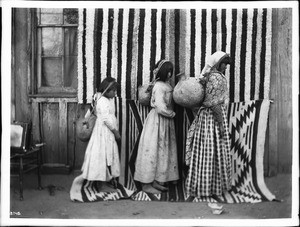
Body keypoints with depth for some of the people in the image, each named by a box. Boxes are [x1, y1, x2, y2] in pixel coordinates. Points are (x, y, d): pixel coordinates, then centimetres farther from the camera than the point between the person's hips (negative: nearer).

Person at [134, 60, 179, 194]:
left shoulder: (167, 85, 11)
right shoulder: (159, 86, -17)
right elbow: (160, 107, -23)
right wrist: (172, 114, -8)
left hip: (165, 122, 9)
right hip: (157, 121, -9)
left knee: (163, 151, 13)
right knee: (152, 151, -3)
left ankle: (157, 181, 22)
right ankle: (146, 184, 6)